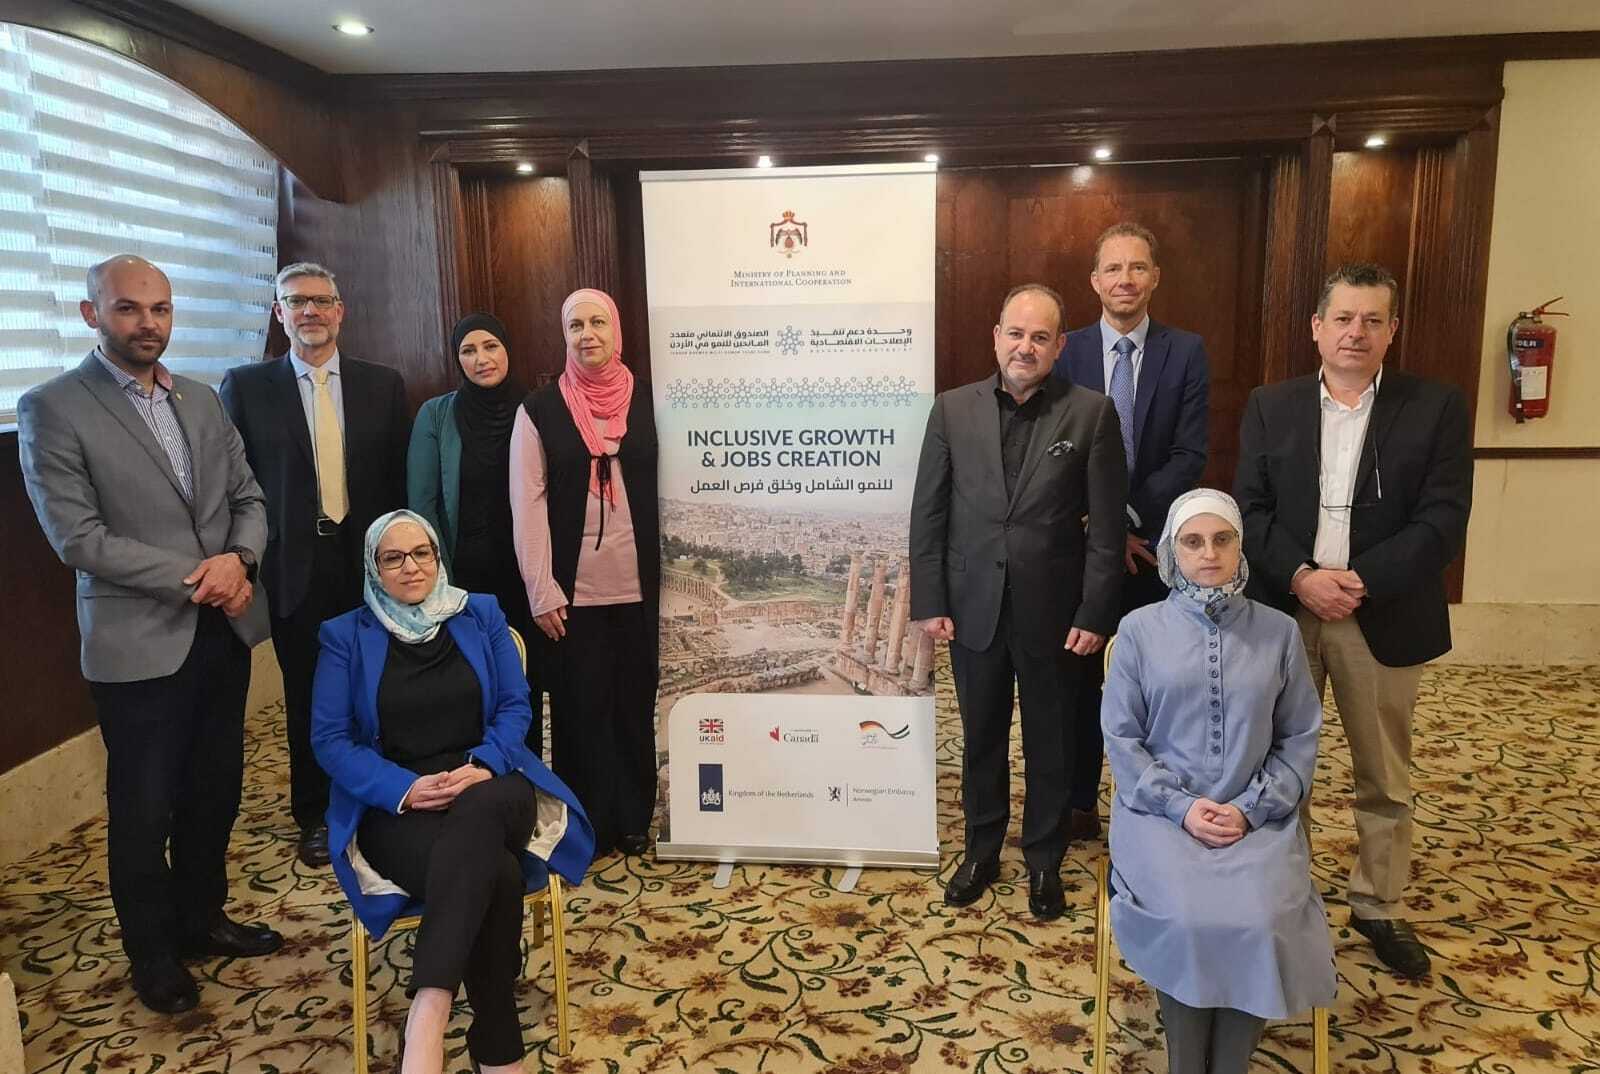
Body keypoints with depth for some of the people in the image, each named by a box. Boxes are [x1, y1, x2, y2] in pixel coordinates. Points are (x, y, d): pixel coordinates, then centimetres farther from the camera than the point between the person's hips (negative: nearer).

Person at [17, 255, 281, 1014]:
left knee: (216, 790, 15)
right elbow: (77, 539, -15)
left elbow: (249, 498, 10)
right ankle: (153, 952, 30)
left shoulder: (202, 401, 9)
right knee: (144, 808, 10)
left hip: (223, 631, 5)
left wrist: (237, 559, -11)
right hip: (139, 643, -5)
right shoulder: (51, 409, -9)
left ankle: (202, 917, 36)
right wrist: (195, 577, -17)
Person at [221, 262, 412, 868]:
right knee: (306, 697, 9)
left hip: (369, 560, 1)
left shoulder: (382, 385, 6)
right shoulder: (245, 386, 2)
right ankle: (314, 817, 27)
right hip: (293, 564, -1)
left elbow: (401, 478, 5)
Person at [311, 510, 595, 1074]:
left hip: (487, 789, 1)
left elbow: (515, 706, 7)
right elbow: (328, 738, 0)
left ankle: (428, 1016, -44)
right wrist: (404, 788, -17)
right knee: (495, 874, -34)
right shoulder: (345, 635, 8)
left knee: (478, 811, -40)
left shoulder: (481, 615, 12)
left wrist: (484, 765, -15)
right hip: (396, 805, -1)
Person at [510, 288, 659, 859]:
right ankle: (586, 826, 19)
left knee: (635, 703, 10)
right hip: (571, 590, -1)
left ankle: (633, 818, 25)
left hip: (637, 586, 1)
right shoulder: (540, 409, 0)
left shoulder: (646, 399, 3)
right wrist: (542, 593, -7)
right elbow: (528, 505, -2)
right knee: (580, 707, 5)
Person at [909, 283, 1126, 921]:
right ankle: (981, 851, 35)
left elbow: (1106, 527, -6)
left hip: (1052, 612, -1)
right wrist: (929, 603, -4)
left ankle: (1044, 861, 33)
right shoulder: (953, 409, 0)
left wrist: (1094, 615, -9)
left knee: (1049, 743, 14)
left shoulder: (1091, 414, -5)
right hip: (973, 607, 2)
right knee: (981, 738, 16)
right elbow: (927, 515, 0)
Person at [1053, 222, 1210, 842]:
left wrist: (1127, 521, -18)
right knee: (1079, 680, 11)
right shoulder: (1065, 353, -1)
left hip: (1155, 545, 0)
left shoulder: (1186, 352, -1)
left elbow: (1189, 457, -8)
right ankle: (1080, 807, 26)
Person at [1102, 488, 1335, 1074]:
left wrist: (1251, 808, -8)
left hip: (1256, 815, 1)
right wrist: (1181, 806, -10)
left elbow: (1299, 737, 6)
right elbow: (1120, 736, 1)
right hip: (1161, 810, -1)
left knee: (1260, 923, -24)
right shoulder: (1139, 630, 2)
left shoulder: (1278, 632, 6)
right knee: (1186, 922, -25)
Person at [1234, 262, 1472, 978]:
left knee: (1385, 777, 12)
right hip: (1283, 613, 1)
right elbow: (1250, 510, -2)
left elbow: (1442, 521, -8)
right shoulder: (1270, 407, 3)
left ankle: (1380, 906, 31)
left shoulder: (1436, 409, -1)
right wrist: (1301, 577, -17)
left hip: (1381, 617, -1)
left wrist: (1360, 579, -18)